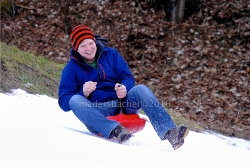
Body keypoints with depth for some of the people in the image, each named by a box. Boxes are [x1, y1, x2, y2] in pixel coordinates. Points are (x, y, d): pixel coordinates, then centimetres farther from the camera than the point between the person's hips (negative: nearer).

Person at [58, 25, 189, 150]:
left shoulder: (111, 54, 12)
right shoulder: (71, 69, 5)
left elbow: (127, 77, 7)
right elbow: (64, 102, -1)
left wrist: (124, 88, -18)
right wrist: (83, 93, -21)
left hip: (122, 103, 2)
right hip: (96, 112, -2)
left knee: (141, 90, -25)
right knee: (75, 101, -32)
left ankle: (170, 132, -41)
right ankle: (114, 130, -51)